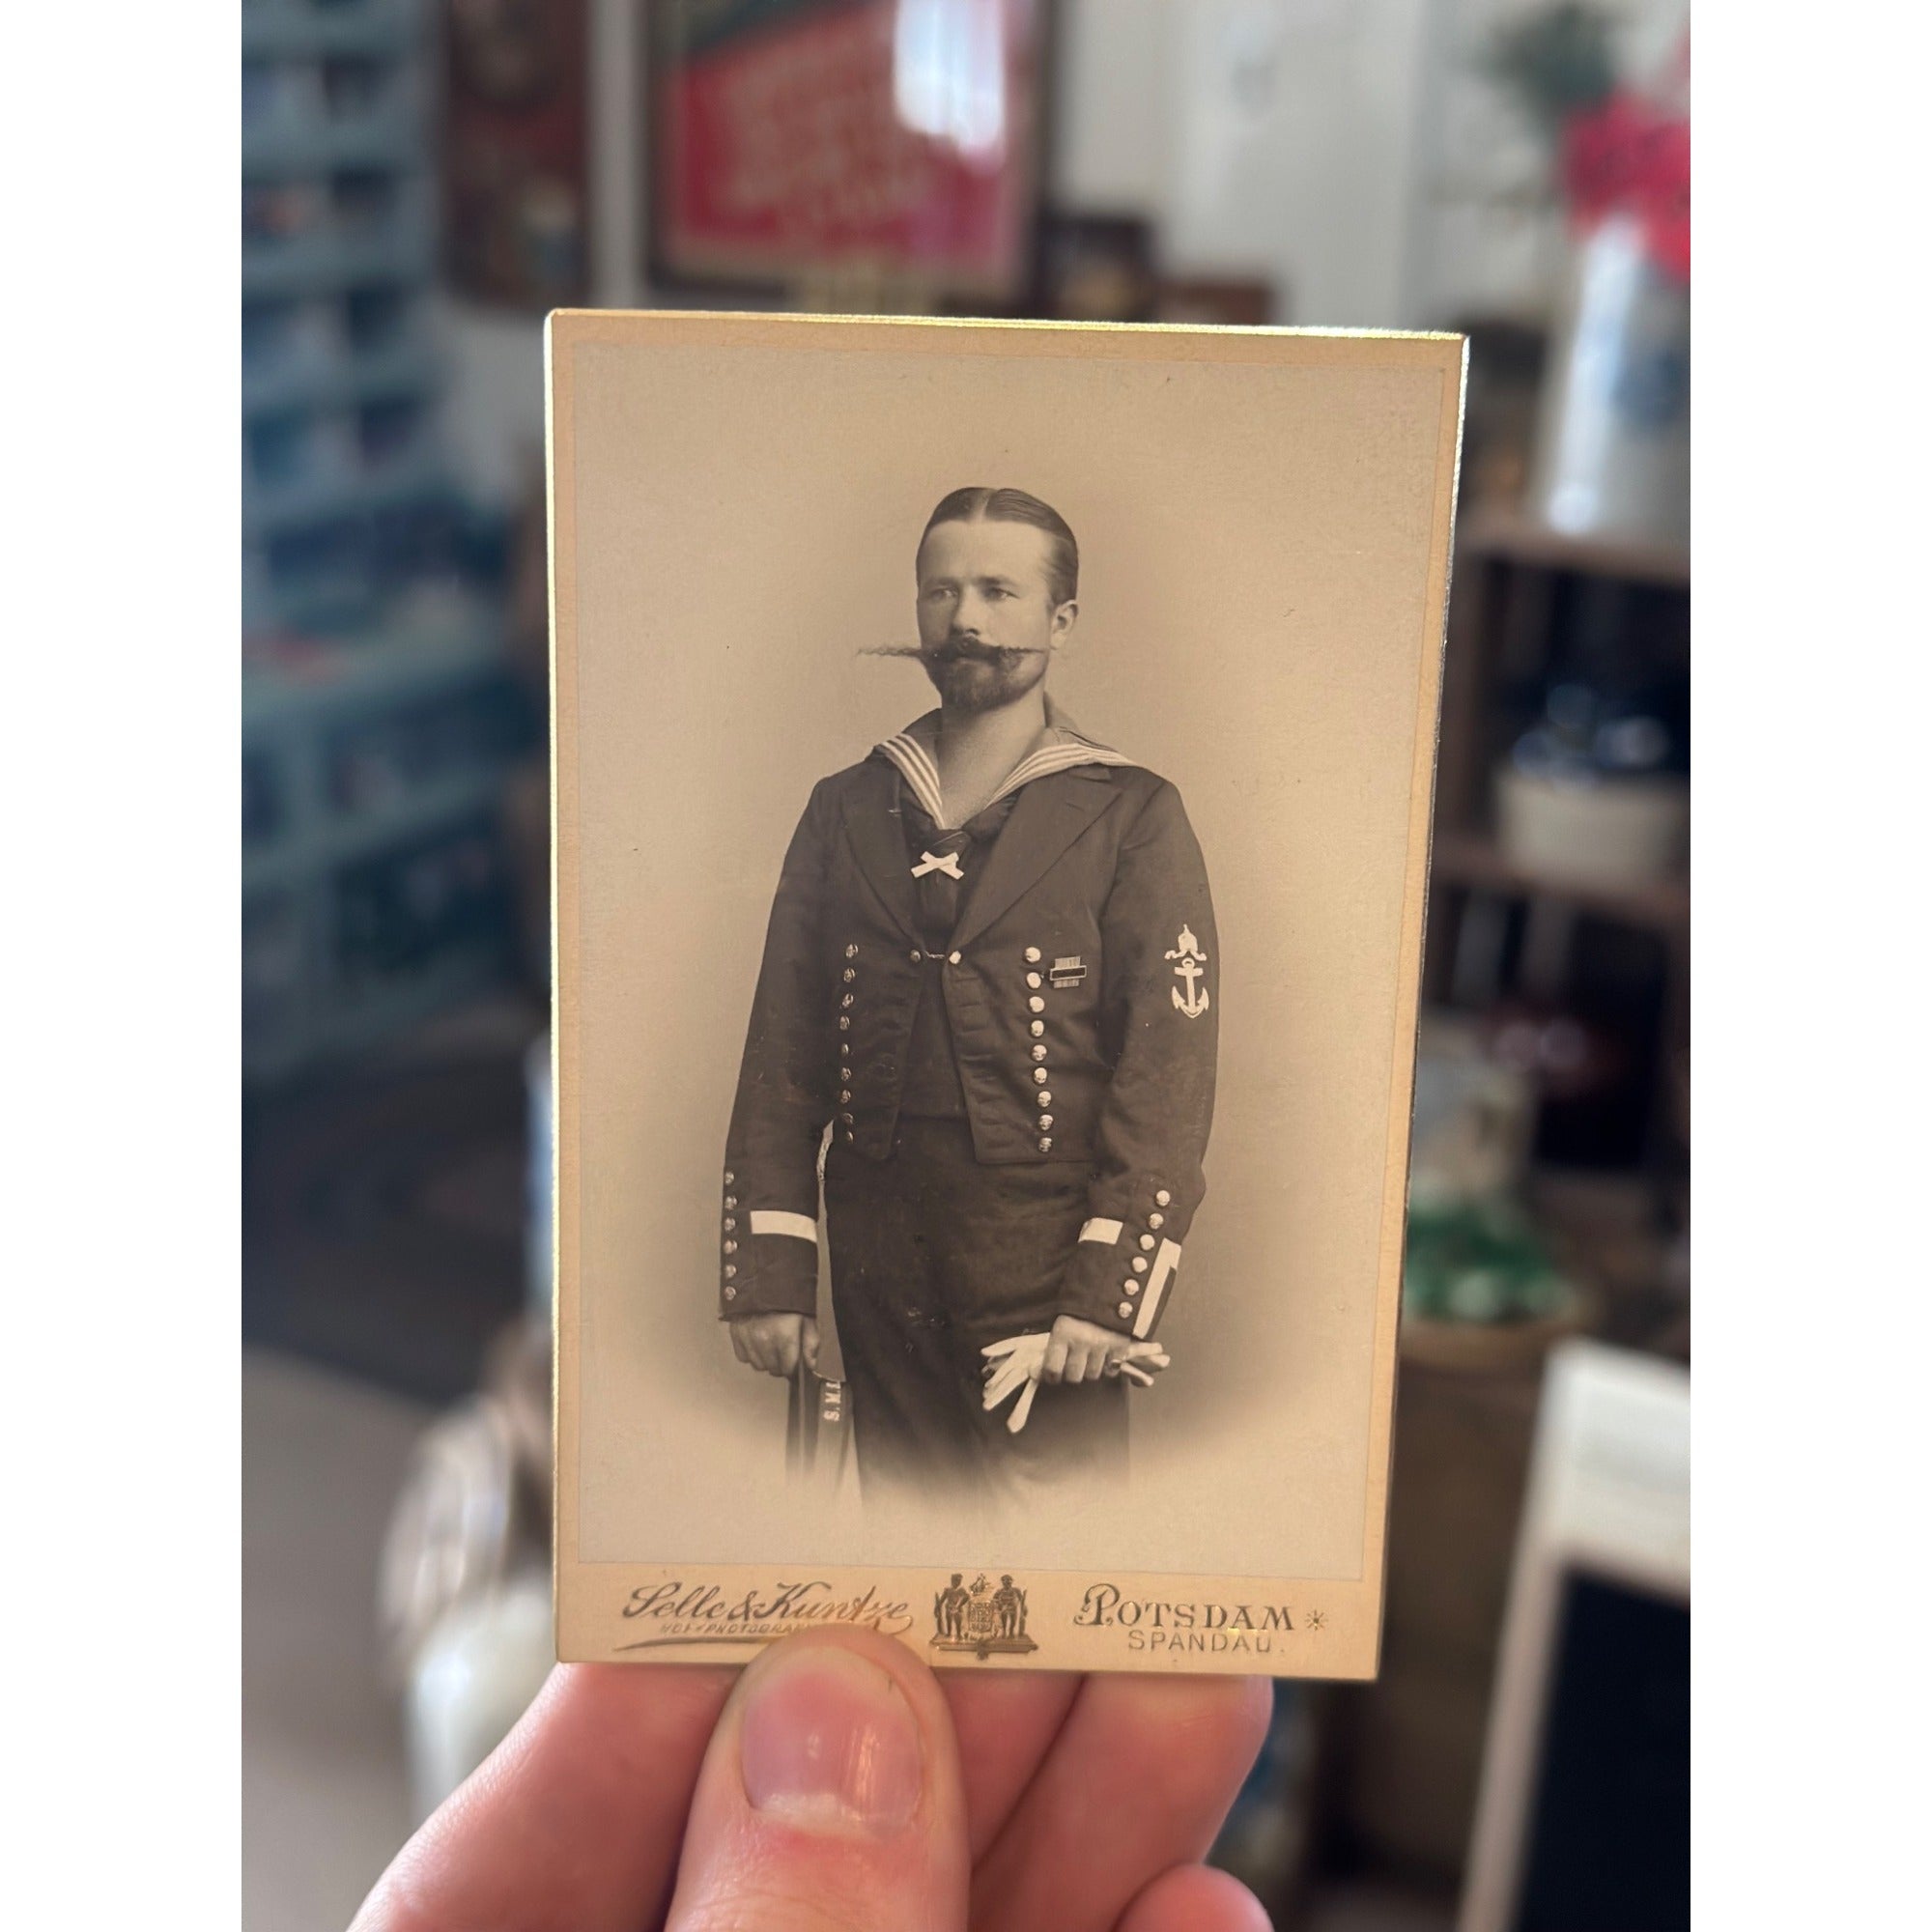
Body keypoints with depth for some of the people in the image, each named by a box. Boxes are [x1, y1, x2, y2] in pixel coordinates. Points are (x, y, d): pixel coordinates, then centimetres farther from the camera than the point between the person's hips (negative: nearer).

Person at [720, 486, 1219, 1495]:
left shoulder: (1132, 818, -1)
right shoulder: (845, 811, 10)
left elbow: (1171, 1072, -7)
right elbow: (782, 1053, 7)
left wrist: (1108, 1298, -15)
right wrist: (766, 1276, 1)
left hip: (1047, 1274, -3)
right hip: (879, 1278, 3)